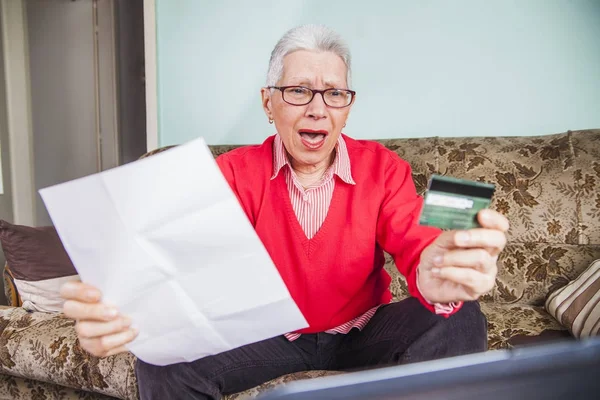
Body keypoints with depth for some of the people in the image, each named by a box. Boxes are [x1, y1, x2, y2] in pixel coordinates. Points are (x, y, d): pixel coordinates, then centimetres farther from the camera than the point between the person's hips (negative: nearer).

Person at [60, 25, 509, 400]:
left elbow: (416, 247, -23)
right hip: (266, 333, 0)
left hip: (362, 331, 1)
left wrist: (437, 278, -51)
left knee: (459, 321, -25)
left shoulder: (383, 168, -9)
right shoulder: (234, 172, -10)